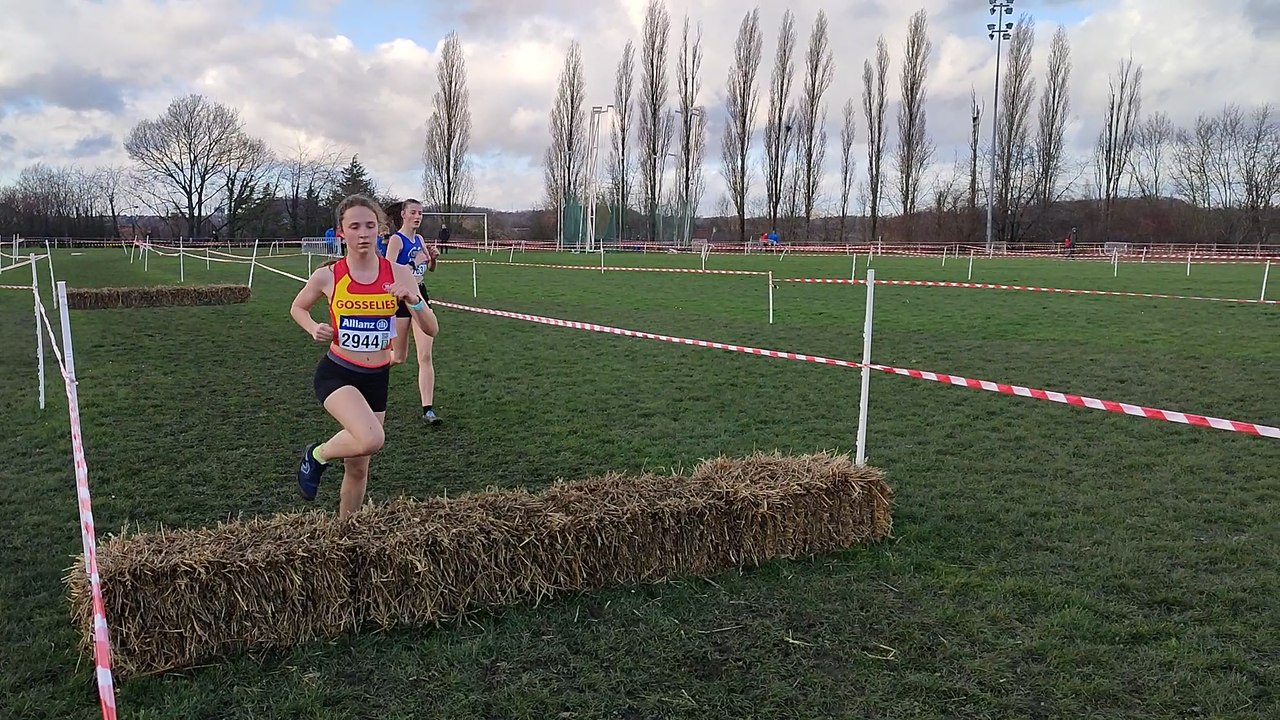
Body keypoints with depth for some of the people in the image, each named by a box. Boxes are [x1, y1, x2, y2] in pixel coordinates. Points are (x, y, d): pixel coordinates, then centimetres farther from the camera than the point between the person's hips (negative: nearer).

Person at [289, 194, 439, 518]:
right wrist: (315, 329, -10)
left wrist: (414, 300, -26)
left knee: (358, 468, 11)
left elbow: (431, 329, -7)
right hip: (336, 373, -3)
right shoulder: (327, 276, -10)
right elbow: (297, 308, 11)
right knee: (371, 439, -30)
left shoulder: (398, 273, -7)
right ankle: (318, 455, 2)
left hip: (377, 379, 3)